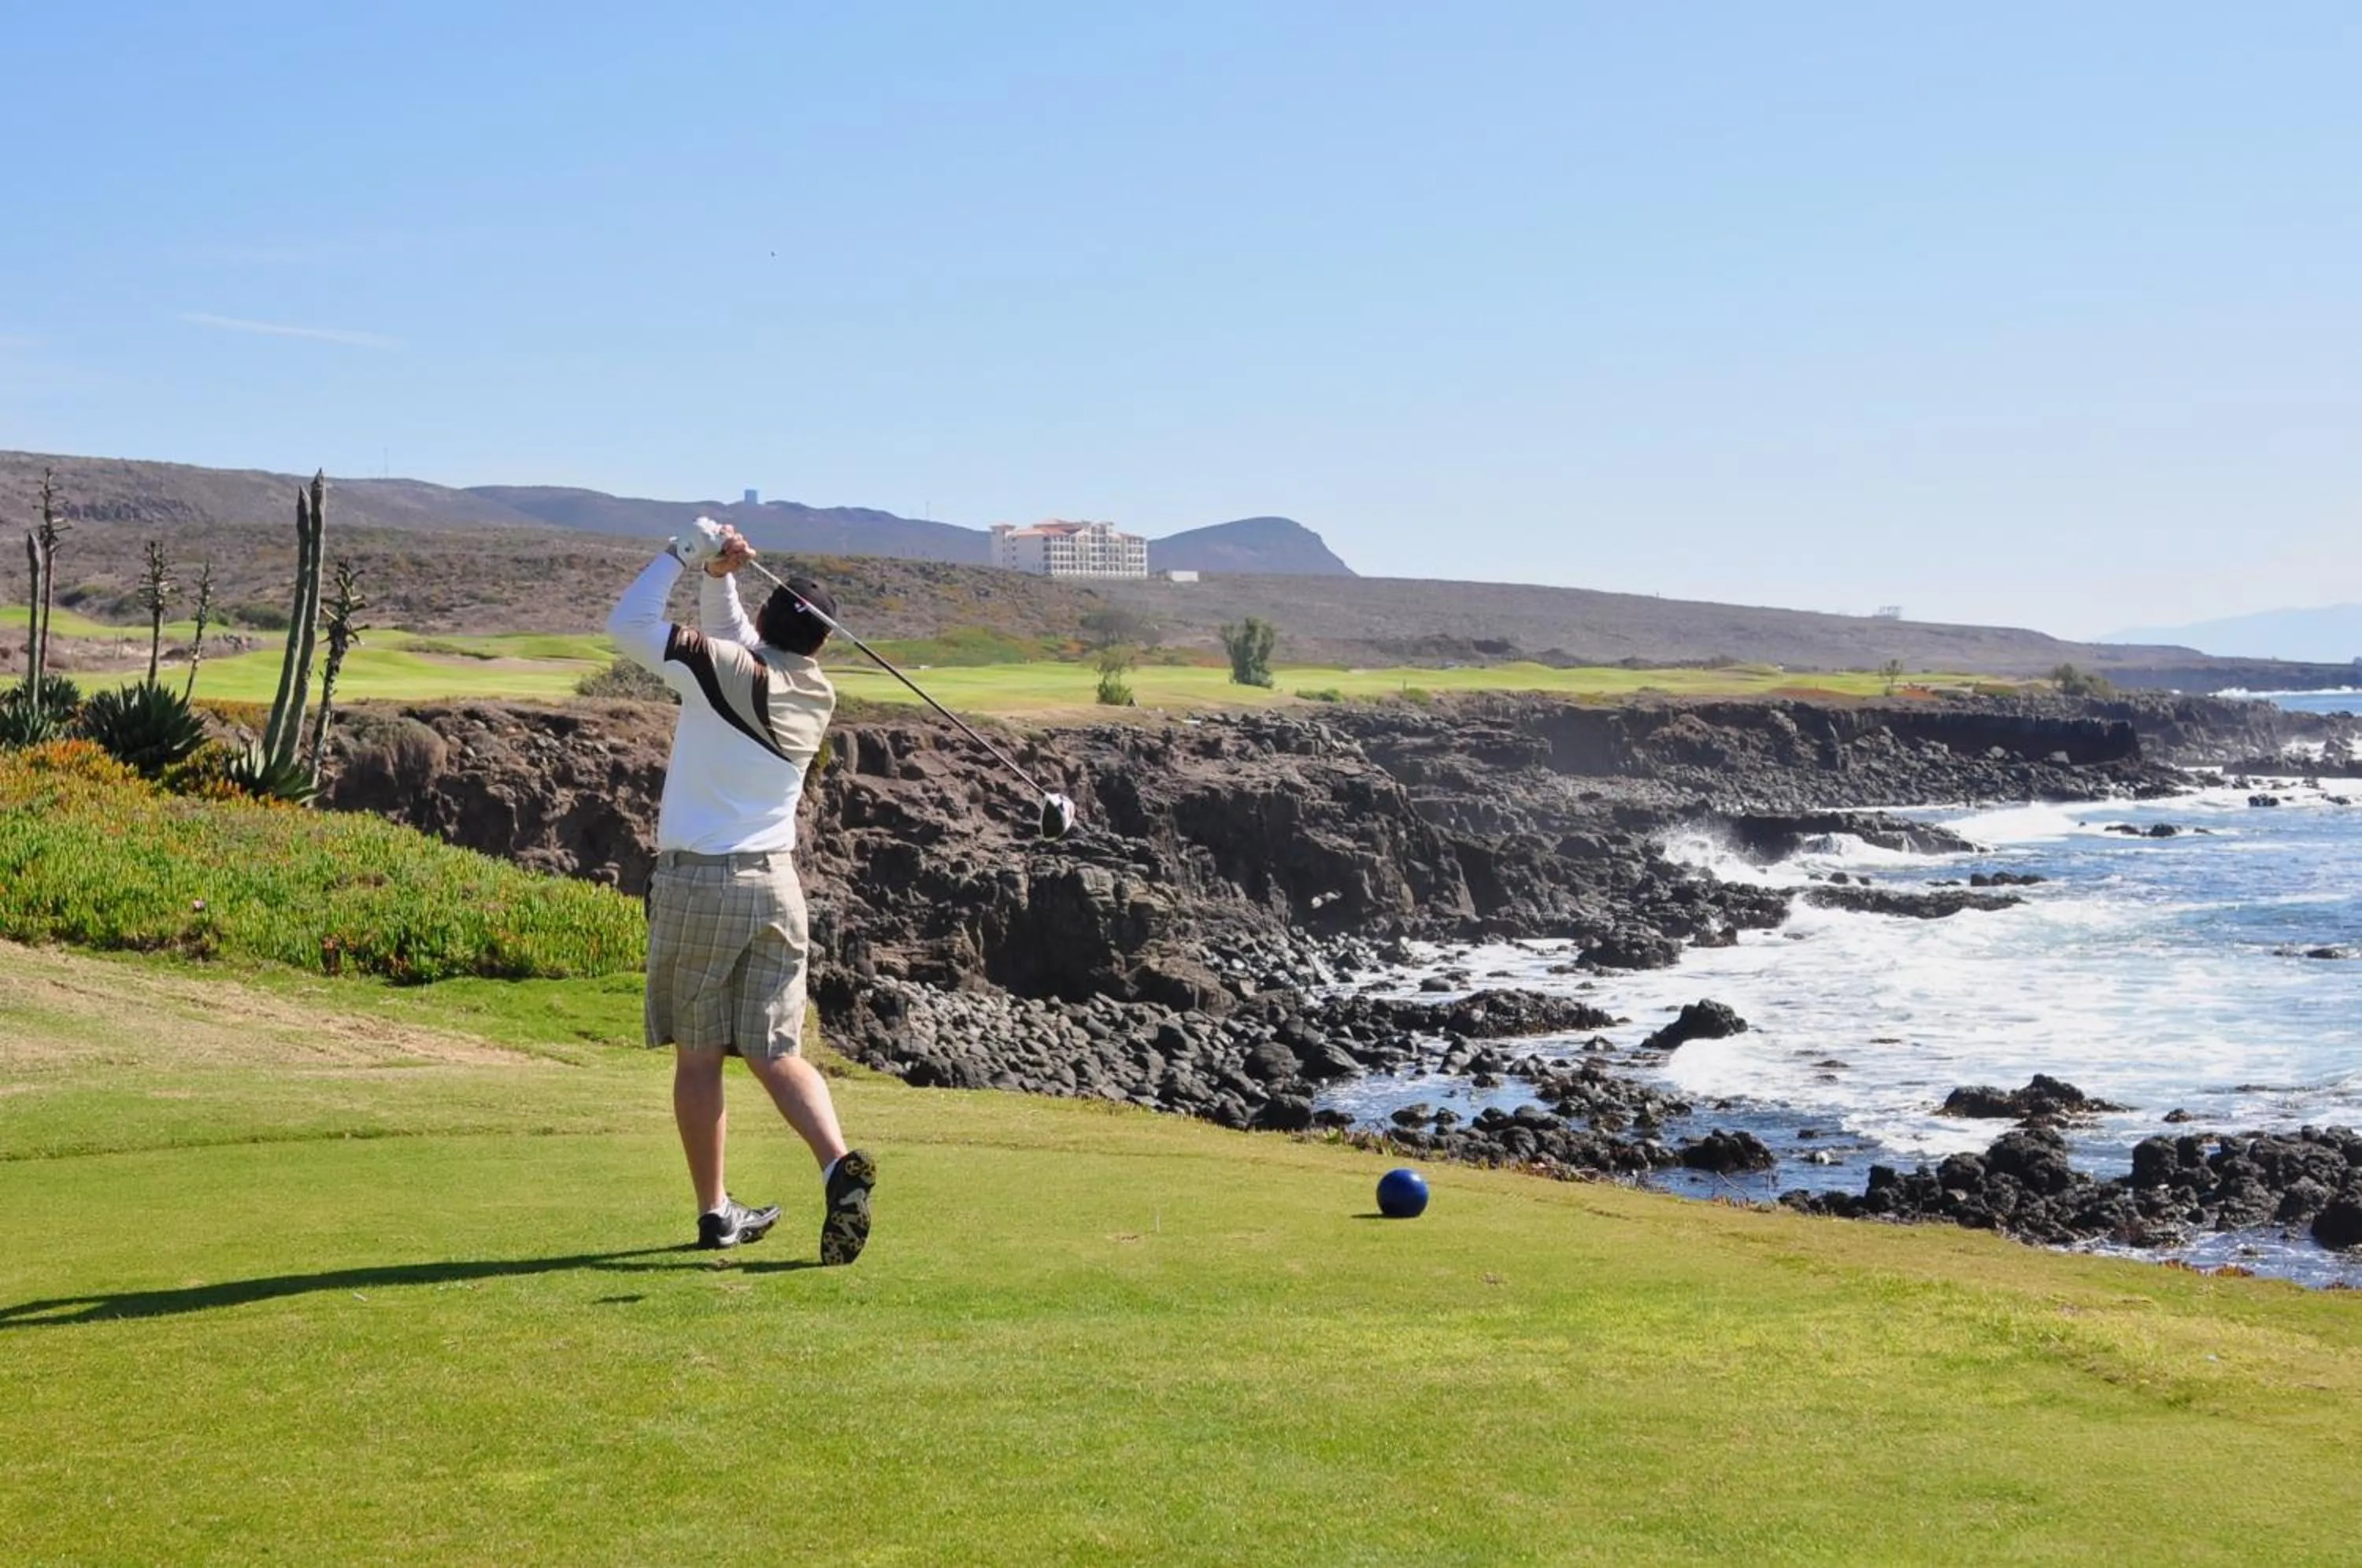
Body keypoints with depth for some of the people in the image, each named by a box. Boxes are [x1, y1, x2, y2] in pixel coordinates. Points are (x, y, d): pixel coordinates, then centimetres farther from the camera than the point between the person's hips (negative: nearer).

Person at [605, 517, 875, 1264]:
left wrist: (686, 554, 0)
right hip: (774, 884, 4)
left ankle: (716, 1211, 10)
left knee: (699, 1057, 6)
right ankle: (839, 1164, -16)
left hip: (694, 884, -4)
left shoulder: (726, 672, -11)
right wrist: (717, 576, 8)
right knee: (776, 1054, 7)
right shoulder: (815, 696, 7)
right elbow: (734, 635, 21)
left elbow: (628, 625, -7)